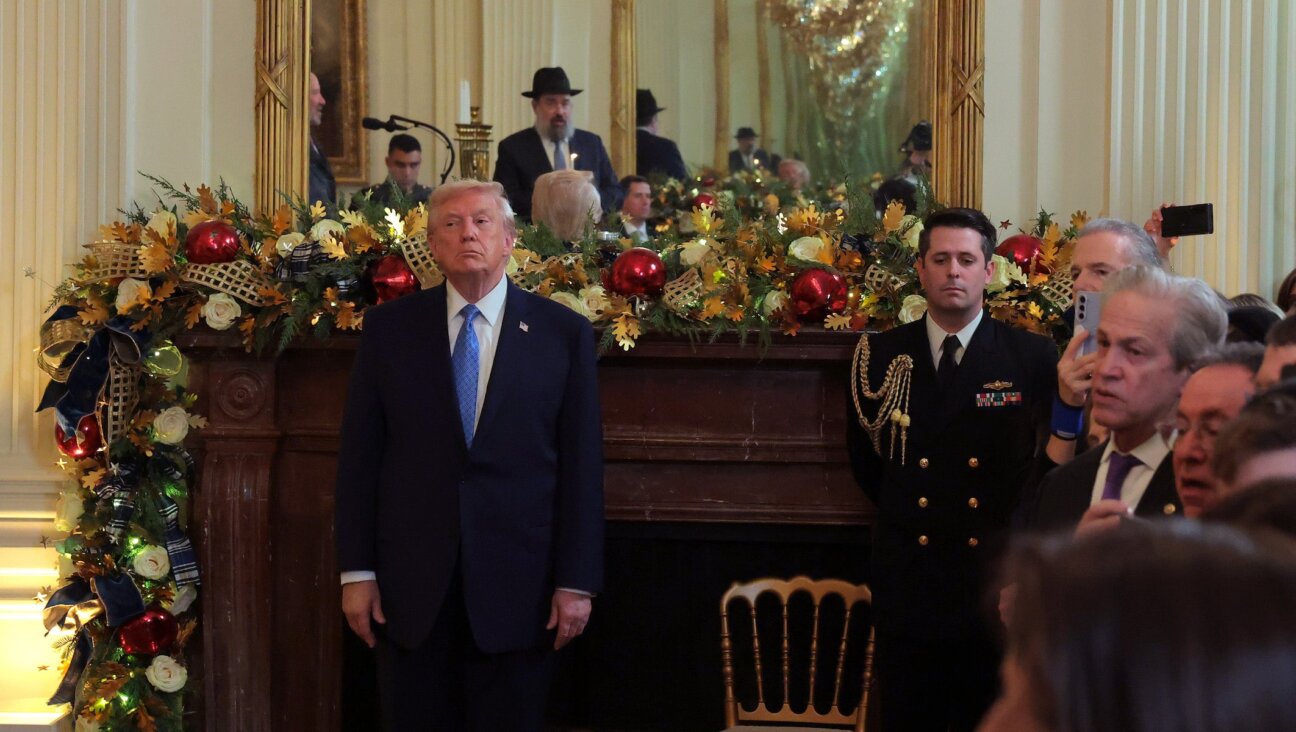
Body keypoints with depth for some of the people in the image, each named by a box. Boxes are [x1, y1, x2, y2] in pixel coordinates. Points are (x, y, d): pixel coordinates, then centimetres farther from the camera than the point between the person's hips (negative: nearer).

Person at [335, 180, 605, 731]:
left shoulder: (564, 333, 1)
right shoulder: (388, 328, 4)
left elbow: (580, 463, 0)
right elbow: (359, 454, 4)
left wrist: (576, 581, -4)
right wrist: (356, 570, -1)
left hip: (517, 584, -1)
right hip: (410, 582, 1)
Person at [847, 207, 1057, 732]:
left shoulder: (1034, 358, -2)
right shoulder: (881, 356, 4)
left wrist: (1017, 527, 0)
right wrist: (902, 510, 10)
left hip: (997, 584, -1)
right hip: (908, 585, 2)